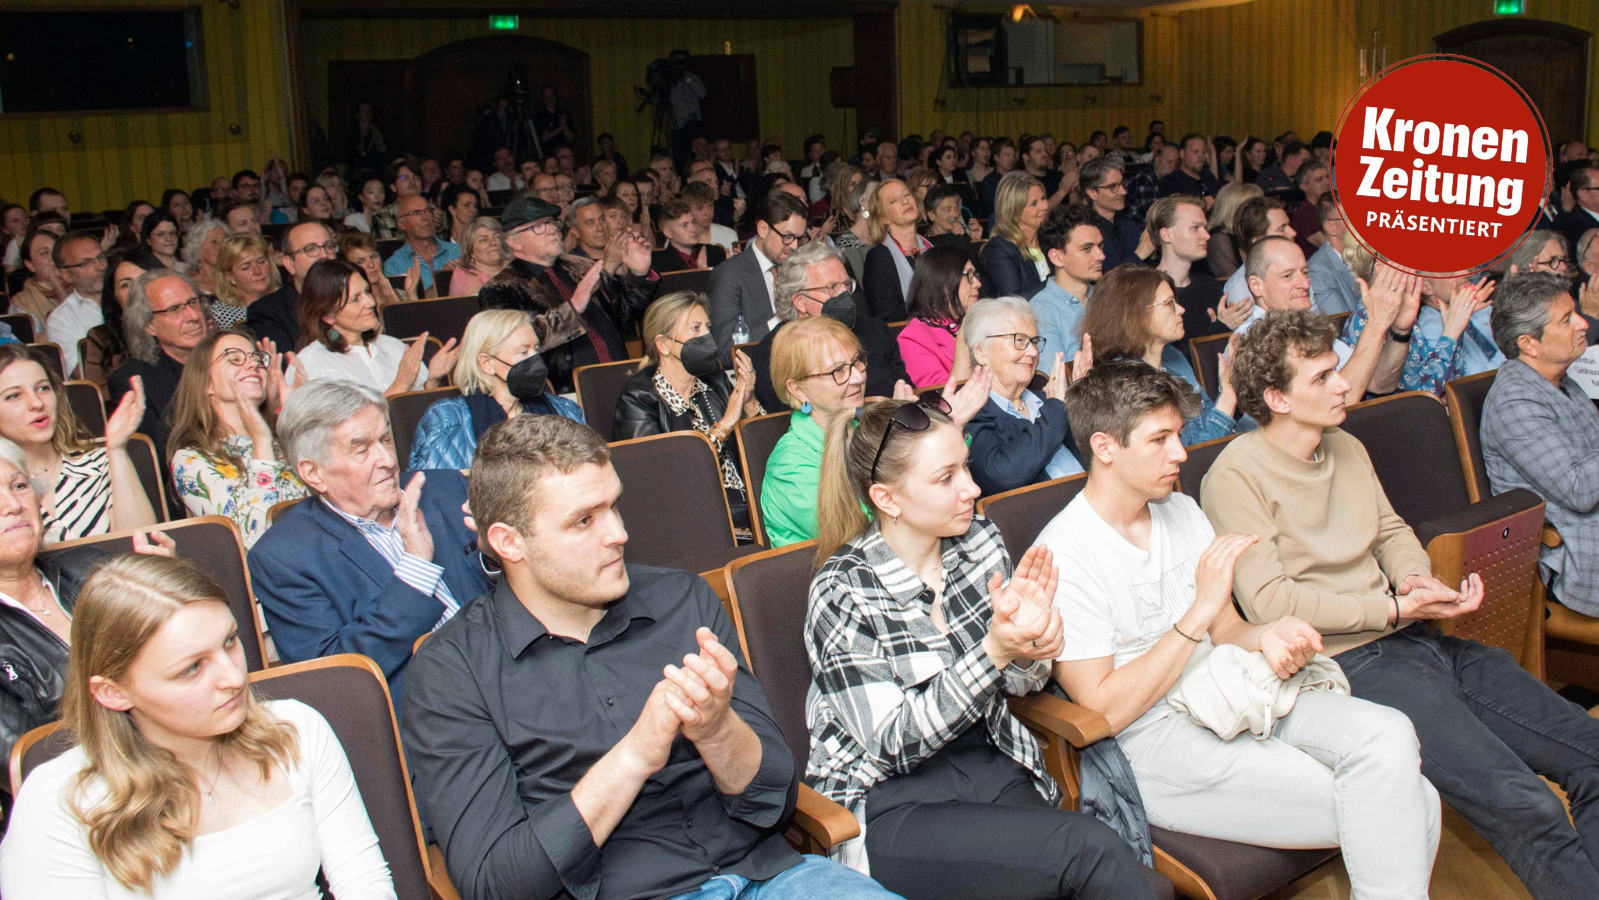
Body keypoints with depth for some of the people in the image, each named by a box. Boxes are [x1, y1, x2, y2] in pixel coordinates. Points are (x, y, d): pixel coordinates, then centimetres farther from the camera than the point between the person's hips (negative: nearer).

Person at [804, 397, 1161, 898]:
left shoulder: (980, 541, 2)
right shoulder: (844, 592, -14)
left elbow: (1020, 684, 12)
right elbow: (892, 745, -16)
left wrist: (1029, 629, -12)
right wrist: (994, 650, -26)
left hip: (995, 768, 5)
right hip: (890, 805, -5)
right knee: (1094, 852, -26)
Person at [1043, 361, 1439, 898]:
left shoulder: (1183, 512, 12)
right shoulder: (1063, 555, -12)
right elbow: (1104, 709, -16)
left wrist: (1266, 635, -7)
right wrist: (1200, 611, -20)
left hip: (1229, 694, 7)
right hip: (1152, 739, -7)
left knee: (1389, 736, -21)